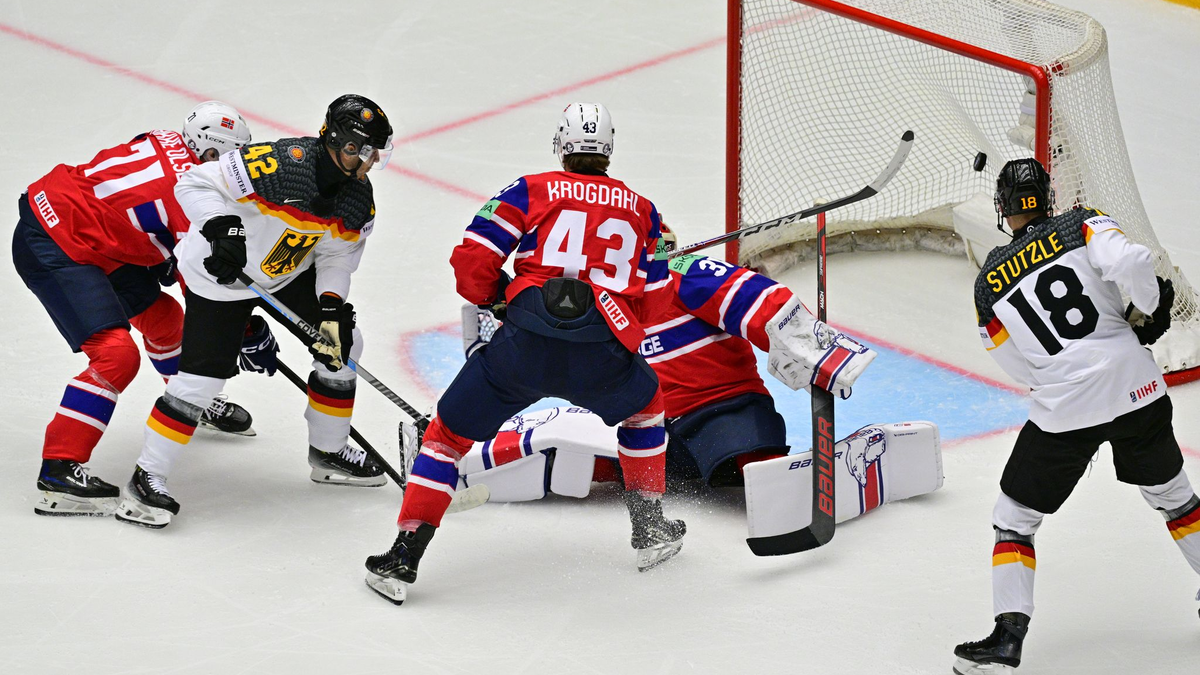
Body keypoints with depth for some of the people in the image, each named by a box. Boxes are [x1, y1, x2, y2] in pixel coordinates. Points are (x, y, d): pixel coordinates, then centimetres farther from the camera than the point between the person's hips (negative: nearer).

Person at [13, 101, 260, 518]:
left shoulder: (168, 144, 2)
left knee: (161, 315, 21)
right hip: (51, 251, -11)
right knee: (116, 354, -20)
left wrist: (164, 260, 15)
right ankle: (59, 469, -21)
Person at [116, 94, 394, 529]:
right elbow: (195, 185, -27)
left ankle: (328, 453, 28)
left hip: (292, 273, 8)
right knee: (203, 375, -14)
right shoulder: (281, 165, -32)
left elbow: (335, 257, 0)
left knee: (342, 346, 8)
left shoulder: (359, 199, -9)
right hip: (222, 275, -7)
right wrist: (222, 227, -42)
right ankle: (147, 478, -4)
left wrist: (332, 306, -17)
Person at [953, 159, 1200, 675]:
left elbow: (1023, 368, 10)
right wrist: (1148, 312, 0)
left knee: (1014, 516, 11)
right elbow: (1130, 263, -18)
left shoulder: (989, 284, 7)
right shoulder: (1083, 225, 2)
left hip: (1063, 412, -1)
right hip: (1136, 389, 1)